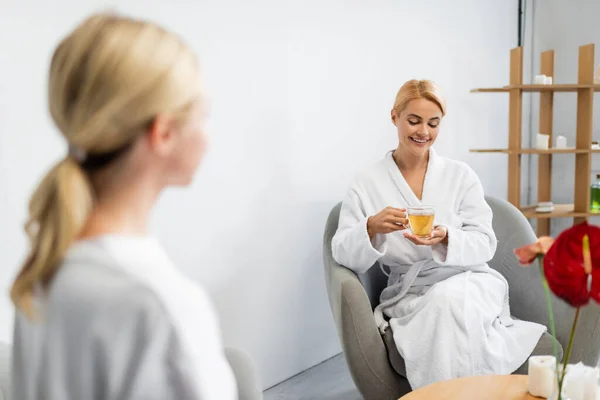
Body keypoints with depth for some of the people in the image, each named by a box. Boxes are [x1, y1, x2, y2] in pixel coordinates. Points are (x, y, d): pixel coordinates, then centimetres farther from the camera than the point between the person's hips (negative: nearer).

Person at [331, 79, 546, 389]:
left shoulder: (461, 175, 5)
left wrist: (445, 238, -21)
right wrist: (372, 228, -24)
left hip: (468, 282, 1)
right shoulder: (367, 184, 3)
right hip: (409, 295, 0)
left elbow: (484, 246, 1)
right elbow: (343, 254, -2)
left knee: (450, 297, -34)